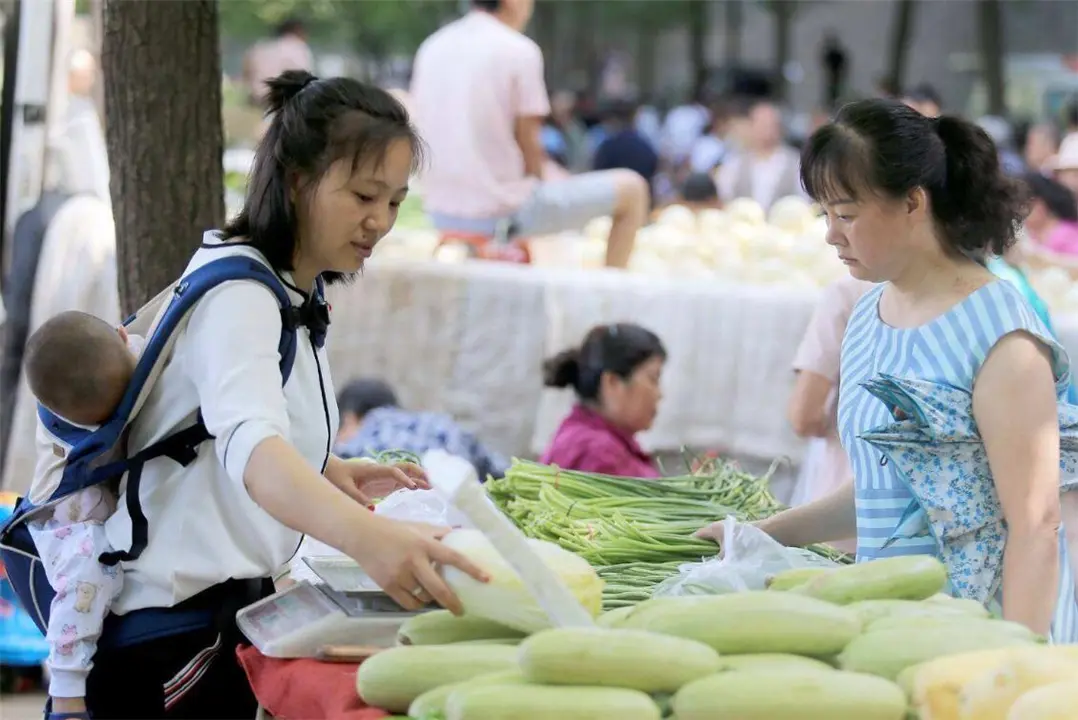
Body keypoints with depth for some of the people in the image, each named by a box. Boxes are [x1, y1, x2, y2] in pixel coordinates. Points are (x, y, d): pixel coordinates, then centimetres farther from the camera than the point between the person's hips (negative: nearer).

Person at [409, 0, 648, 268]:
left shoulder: (431, 48, 7)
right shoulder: (519, 51, -12)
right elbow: (528, 144, -10)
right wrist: (541, 183, 10)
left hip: (441, 213, 8)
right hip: (503, 213, -8)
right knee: (631, 189, 7)